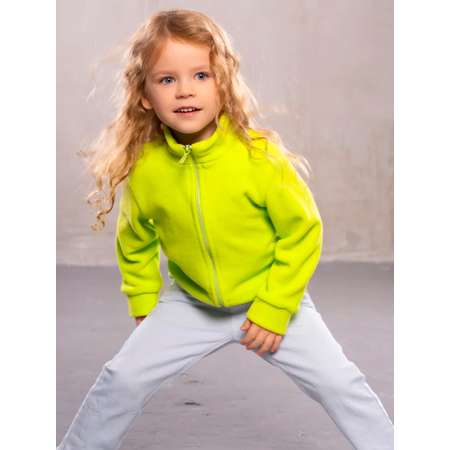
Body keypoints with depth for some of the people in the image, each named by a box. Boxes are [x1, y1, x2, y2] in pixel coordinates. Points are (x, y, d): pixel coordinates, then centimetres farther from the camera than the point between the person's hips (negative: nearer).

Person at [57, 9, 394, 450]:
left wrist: (274, 310, -16)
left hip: (273, 298, -2)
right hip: (190, 305, 2)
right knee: (122, 377, 1)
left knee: (339, 381, -6)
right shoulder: (144, 166, -16)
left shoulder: (259, 154, -25)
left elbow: (303, 231, -16)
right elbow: (136, 242, 5)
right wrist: (143, 304, 7)